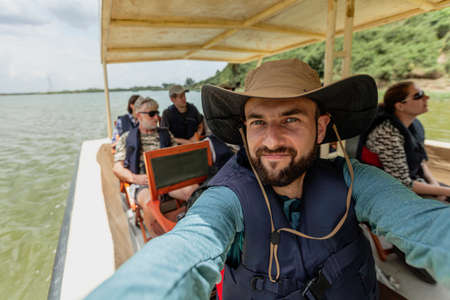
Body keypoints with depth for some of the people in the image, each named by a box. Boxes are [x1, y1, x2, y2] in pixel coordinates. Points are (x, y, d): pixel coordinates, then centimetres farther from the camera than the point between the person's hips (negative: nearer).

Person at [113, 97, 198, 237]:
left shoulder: (165, 134, 23)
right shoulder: (126, 138, 16)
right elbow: (117, 168, 9)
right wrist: (135, 178, -12)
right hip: (142, 183, -2)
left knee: (196, 189, -28)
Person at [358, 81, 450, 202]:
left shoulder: (414, 124, -1)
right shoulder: (388, 134, -28)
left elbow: (421, 161, 12)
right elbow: (403, 183, -24)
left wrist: (435, 183, -3)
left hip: (414, 180, 8)